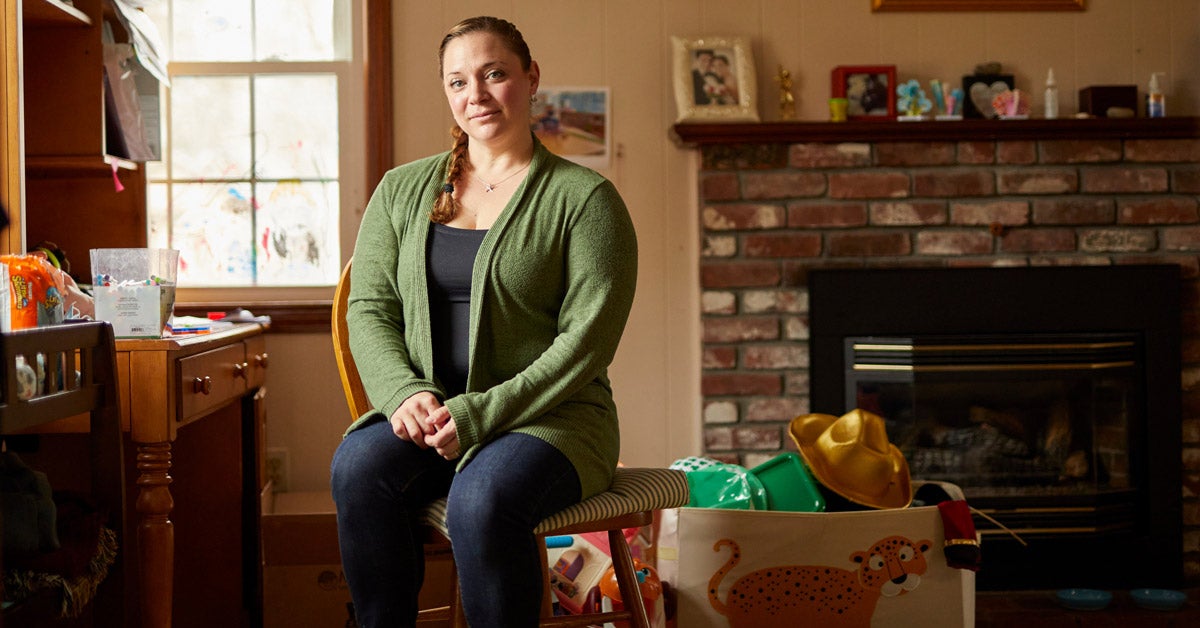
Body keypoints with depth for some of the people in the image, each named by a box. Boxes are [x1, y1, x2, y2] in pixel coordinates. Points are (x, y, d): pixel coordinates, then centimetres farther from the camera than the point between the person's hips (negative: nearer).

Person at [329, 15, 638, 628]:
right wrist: (405, 394, -12)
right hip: (423, 413, 4)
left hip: (548, 417, -3)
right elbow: (368, 308, 9)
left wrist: (480, 412, -17)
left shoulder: (584, 197, -1)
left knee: (481, 498, -35)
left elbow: (586, 339, -8)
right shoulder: (402, 189, 13)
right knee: (358, 467, -29)